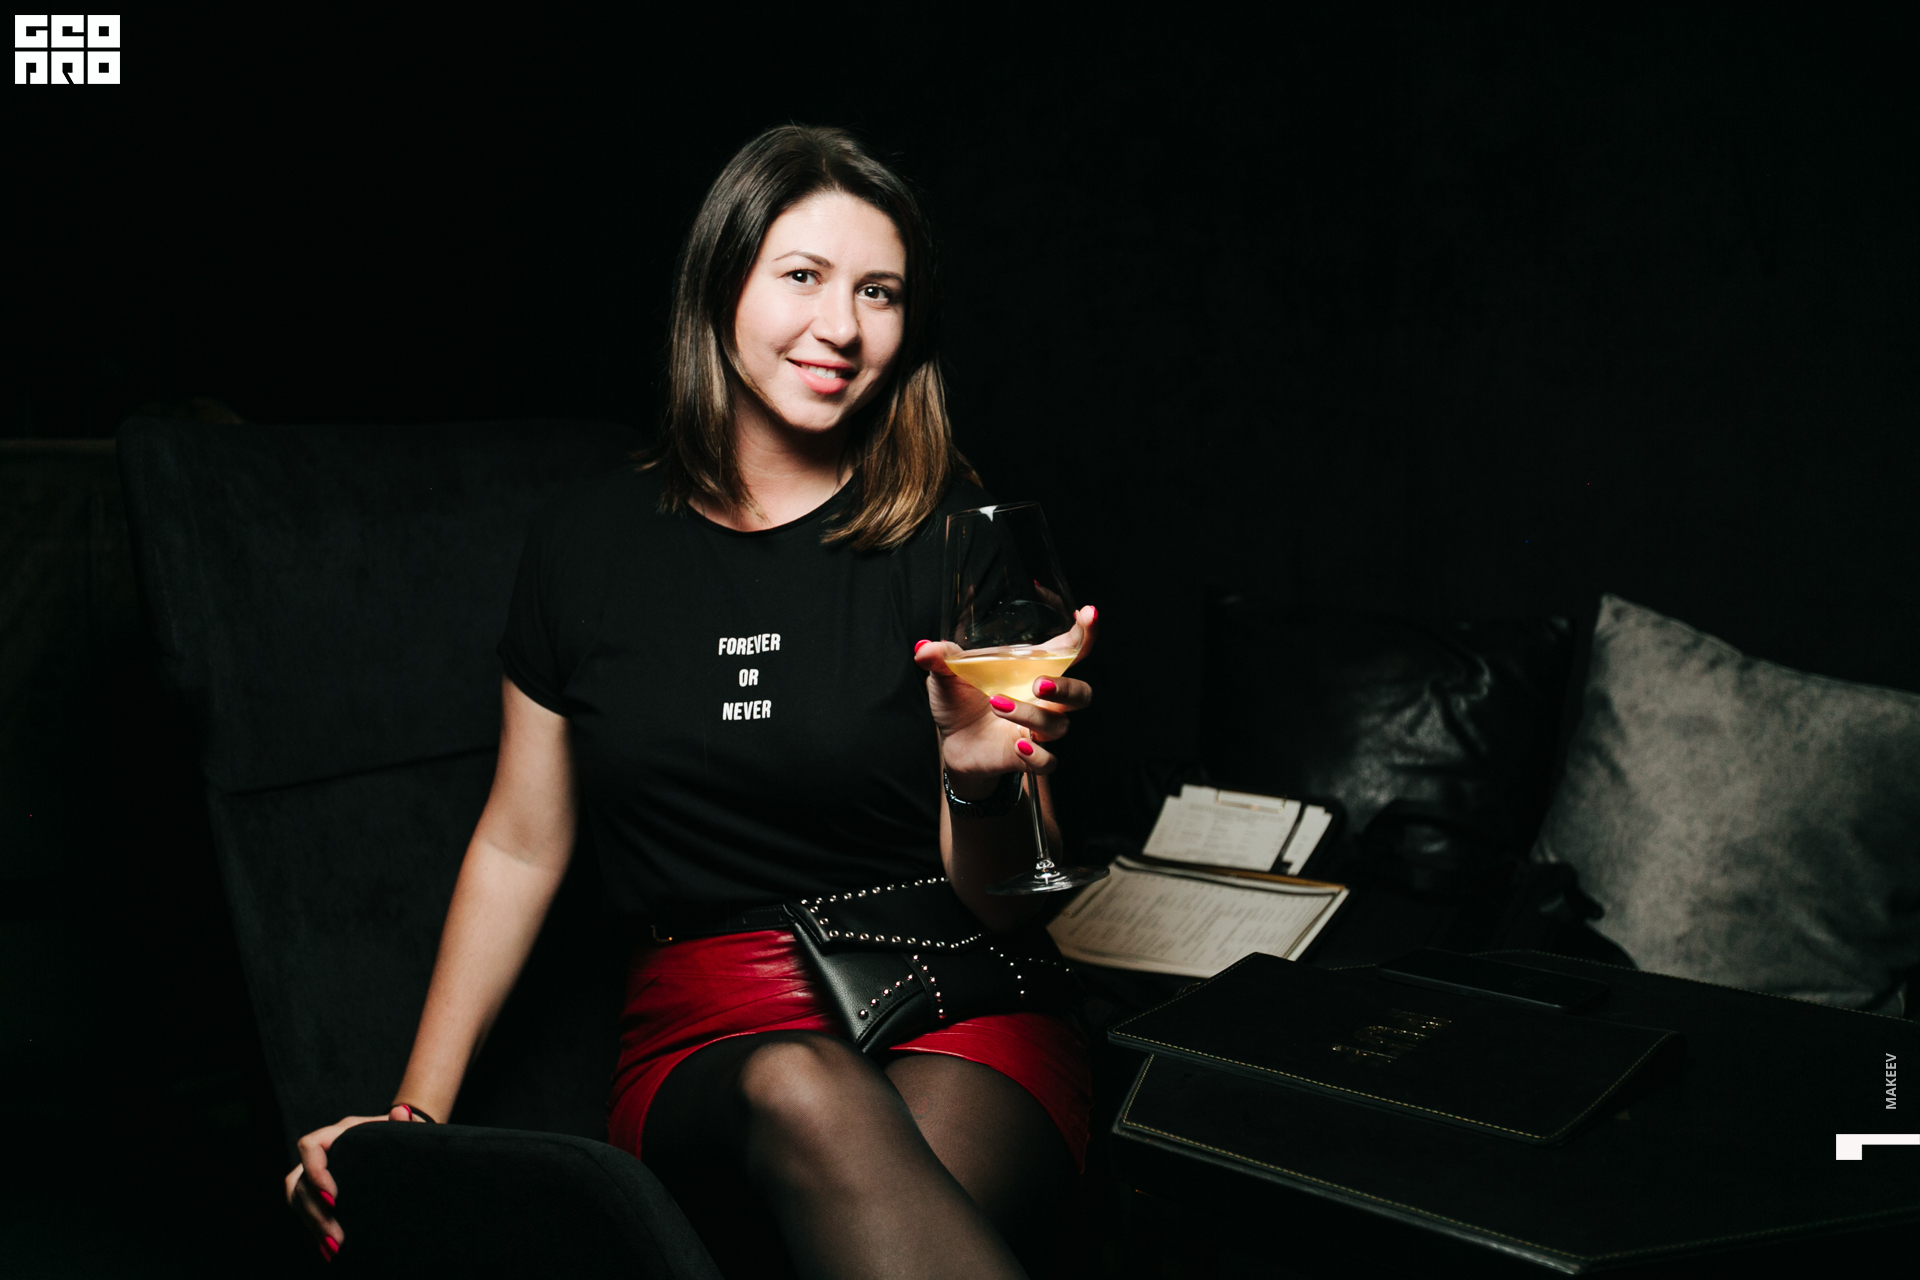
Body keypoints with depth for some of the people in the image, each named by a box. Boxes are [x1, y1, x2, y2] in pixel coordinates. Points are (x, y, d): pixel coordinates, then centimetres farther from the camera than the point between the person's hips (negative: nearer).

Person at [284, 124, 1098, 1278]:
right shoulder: (590, 542, 7)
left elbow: (1007, 906, 1)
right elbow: (520, 846, 14)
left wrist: (983, 786, -22)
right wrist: (415, 1115, 6)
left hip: (957, 1016, -1)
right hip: (707, 1041, 2)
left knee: (888, 1187, -38)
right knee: (802, 1094, -36)